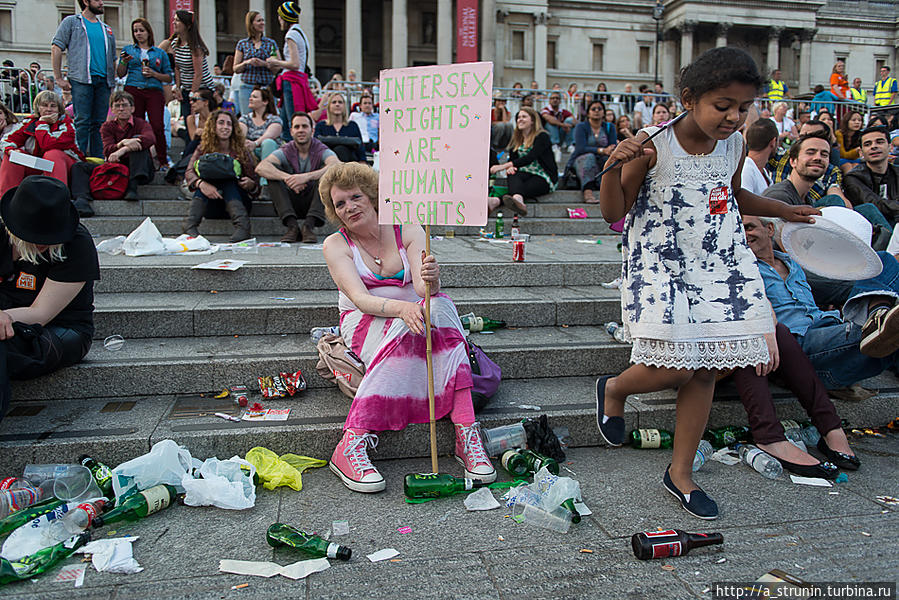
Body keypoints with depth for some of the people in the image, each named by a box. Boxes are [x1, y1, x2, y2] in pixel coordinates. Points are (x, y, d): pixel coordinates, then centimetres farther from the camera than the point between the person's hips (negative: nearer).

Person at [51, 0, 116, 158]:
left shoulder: (106, 29, 22)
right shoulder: (71, 22, 7)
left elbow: (112, 59, 24)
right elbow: (56, 49, 2)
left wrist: (112, 81, 14)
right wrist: (59, 78, -5)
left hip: (103, 81, 4)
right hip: (81, 80, -4)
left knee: (99, 123, 3)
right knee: (82, 121, -10)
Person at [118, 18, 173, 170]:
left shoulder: (160, 53, 16)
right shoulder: (128, 49, 19)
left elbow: (169, 78, 12)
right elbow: (120, 74, 15)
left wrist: (154, 74, -4)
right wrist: (124, 62, -4)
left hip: (154, 91, -1)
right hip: (133, 91, 1)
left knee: (157, 126, -16)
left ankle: (163, 161, -8)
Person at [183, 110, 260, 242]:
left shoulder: (241, 151, 6)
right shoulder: (203, 149, 8)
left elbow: (255, 180, 3)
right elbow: (189, 173, -7)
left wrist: (250, 185, -22)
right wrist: (201, 183, -30)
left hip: (237, 198, -1)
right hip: (210, 204, 1)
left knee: (228, 181, -28)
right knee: (203, 183, -26)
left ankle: (242, 226, -51)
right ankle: (190, 225, -45)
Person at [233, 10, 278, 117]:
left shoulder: (271, 43, 10)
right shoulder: (242, 44, 9)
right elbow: (235, 69, 9)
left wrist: (265, 64, -11)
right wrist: (247, 62, -9)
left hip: (267, 88, 0)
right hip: (247, 87, 0)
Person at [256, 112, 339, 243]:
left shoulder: (321, 150, -7)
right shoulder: (286, 151, -3)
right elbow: (261, 167, -21)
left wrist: (307, 176, -40)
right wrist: (287, 178, -38)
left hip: (313, 202, -1)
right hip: (292, 203, 2)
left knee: (325, 172, -24)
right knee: (273, 170, -18)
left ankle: (309, 225, -33)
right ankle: (292, 225, -29)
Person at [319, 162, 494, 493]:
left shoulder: (408, 231, 0)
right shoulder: (336, 245, -3)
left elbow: (422, 287, -14)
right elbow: (359, 298, -18)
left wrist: (431, 281, -40)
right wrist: (401, 308, -37)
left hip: (416, 313, 2)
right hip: (366, 321, -2)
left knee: (439, 305, -32)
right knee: (405, 331, -36)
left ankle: (466, 438, -38)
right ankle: (350, 447, -40)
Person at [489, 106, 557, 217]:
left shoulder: (542, 137, -7)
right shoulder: (516, 139, 15)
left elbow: (530, 157, -21)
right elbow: (512, 158, 10)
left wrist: (504, 166, -29)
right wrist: (510, 167, -18)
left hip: (543, 178, -4)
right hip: (525, 174, 4)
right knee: (512, 176, -31)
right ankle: (518, 200, -66)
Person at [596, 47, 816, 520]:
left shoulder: (734, 145, 5)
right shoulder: (654, 146, -14)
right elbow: (614, 212, -12)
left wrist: (782, 210, 29)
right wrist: (614, 167, -29)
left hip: (719, 265, 6)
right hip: (660, 265, -5)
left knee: (704, 369, 5)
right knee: (674, 368, -12)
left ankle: (681, 473, 21)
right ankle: (614, 388, 24)